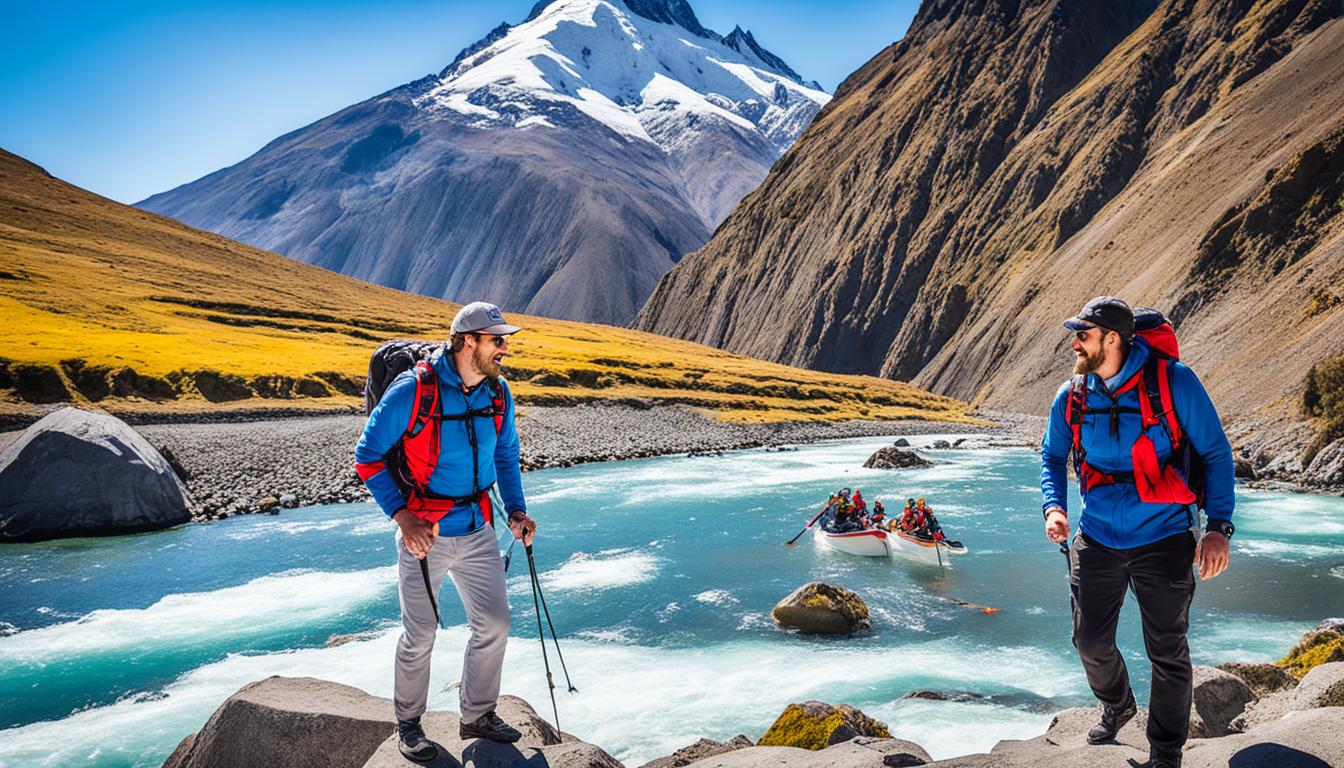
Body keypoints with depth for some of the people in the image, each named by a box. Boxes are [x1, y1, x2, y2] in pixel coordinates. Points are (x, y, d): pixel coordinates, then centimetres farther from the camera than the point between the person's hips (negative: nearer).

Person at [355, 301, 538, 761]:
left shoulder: (497, 392, 0)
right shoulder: (412, 391, -17)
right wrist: (403, 517, -18)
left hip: (477, 529, 5)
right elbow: (368, 458, -10)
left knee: (494, 623, 7)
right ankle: (408, 724, 28)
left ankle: (478, 716, 28)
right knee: (420, 635, 5)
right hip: (425, 534, -5)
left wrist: (515, 509, 5)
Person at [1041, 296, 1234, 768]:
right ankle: (1117, 707, 45)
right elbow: (1052, 457, 13)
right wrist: (1054, 507, -5)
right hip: (1097, 539, 4)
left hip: (1162, 539, -3)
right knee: (1090, 641, 13)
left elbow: (1216, 453, -6)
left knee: (1167, 654, 7)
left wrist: (1218, 527, -12)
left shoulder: (1173, 381, -14)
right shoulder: (1070, 397, -2)